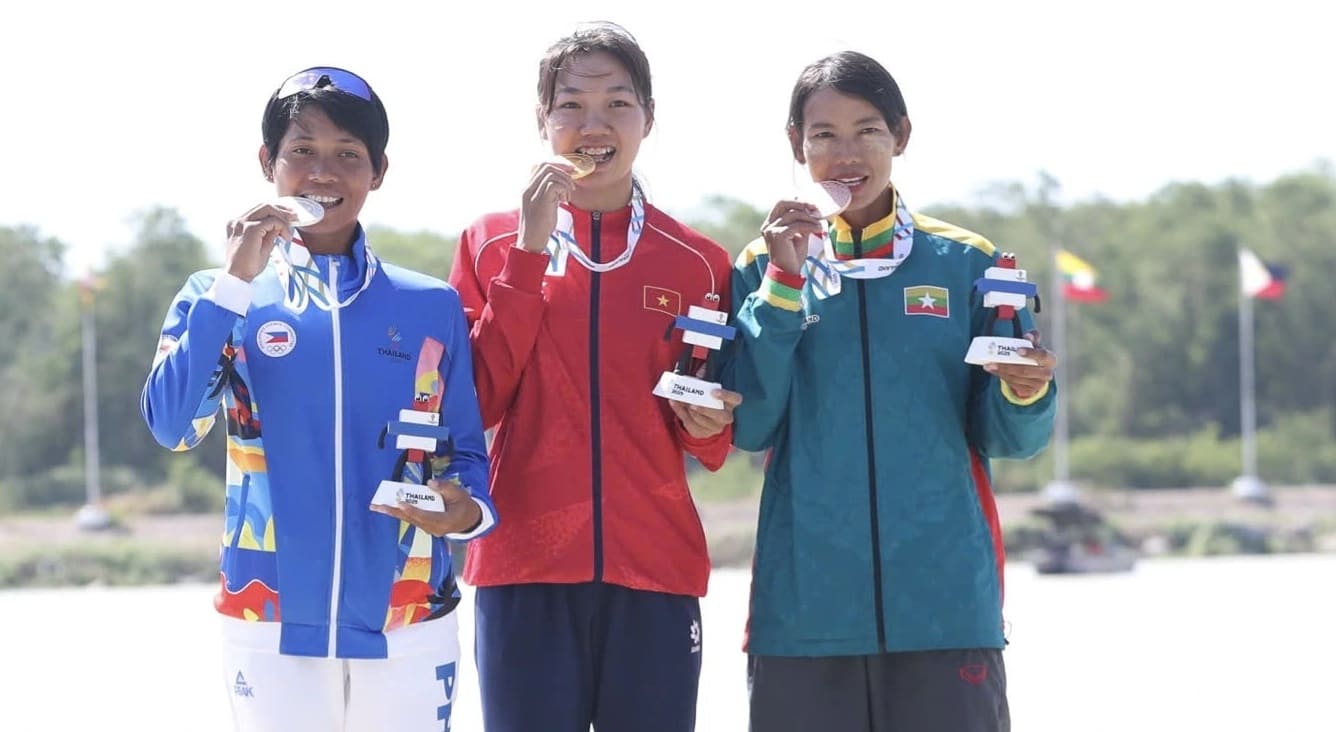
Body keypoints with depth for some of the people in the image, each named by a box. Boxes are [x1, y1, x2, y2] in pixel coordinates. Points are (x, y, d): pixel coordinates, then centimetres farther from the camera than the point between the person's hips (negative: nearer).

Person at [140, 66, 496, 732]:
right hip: (270, 629, -1)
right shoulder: (218, 298, 5)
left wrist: (467, 510, -13)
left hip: (408, 630, 1)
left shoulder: (432, 307, 7)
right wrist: (235, 283, -14)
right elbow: (171, 425, -11)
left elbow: (466, 449, 10)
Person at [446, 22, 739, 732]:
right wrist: (529, 252, -8)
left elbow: (712, 450, 14)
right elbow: (477, 403, -5)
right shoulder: (493, 242, 6)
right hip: (525, 571, -1)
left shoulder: (698, 263, 8)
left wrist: (706, 426, -9)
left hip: (655, 571, 1)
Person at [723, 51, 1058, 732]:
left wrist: (1025, 395, -17)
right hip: (804, 609, 0)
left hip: (947, 602, 0)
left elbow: (1008, 438, 5)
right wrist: (784, 284, -9)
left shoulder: (967, 265, 6)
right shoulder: (765, 268, 7)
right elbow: (748, 426, -3)